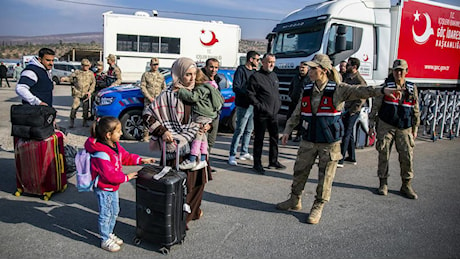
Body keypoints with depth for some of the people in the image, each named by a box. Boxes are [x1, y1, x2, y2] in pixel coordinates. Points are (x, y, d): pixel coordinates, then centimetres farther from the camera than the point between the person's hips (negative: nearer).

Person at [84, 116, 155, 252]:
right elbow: (110, 175, -30)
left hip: (113, 187, 9)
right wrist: (126, 177, -20)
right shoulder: (101, 154, -31)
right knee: (105, 214, 6)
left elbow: (126, 157, 12)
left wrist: (141, 160, 1)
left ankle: (110, 234, 40)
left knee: (115, 211, 21)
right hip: (103, 188, -9)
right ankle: (105, 240, 24)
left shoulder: (115, 145, -1)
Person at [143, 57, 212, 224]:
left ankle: (193, 210, 38)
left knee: (198, 179, 16)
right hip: (177, 146, -6)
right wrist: (162, 131, -17)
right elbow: (147, 114, -12)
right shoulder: (169, 95, -14)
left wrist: (207, 125, 0)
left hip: (196, 144, 6)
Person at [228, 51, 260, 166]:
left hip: (253, 105, 8)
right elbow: (236, 87, -15)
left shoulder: (254, 71, 16)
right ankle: (232, 155, 0)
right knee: (239, 131, -7)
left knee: (249, 130, 13)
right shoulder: (241, 70, -7)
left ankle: (244, 152, 25)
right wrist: (248, 92, -24)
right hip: (243, 105, -8)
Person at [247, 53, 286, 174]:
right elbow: (250, 94, -12)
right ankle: (257, 164, 9)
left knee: (274, 137, 14)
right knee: (259, 139, 0)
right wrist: (259, 106, -16)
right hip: (261, 114, -7)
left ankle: (273, 161, 29)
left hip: (274, 113, 8)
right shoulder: (256, 76, -8)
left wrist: (278, 103, 12)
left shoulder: (274, 75, 17)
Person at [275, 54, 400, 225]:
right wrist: (287, 130, 7)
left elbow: (360, 91, -22)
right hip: (308, 141, 4)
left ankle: (318, 207, 22)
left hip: (329, 143, -4)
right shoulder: (307, 90, 5)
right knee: (300, 171, 13)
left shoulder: (337, 90, -9)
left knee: (325, 177, 5)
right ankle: (295, 200, 33)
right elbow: (296, 114, 12)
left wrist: (381, 91, -36)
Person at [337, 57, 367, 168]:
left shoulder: (360, 81, -14)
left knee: (346, 135, -8)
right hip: (345, 110, 8)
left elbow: (362, 99, -17)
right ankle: (352, 158, 29)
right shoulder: (346, 76, 9)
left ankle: (340, 160, -7)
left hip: (352, 112, -8)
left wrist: (350, 111, -16)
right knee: (349, 134, 16)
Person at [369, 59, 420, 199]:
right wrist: (371, 124, -2)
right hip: (386, 126, -2)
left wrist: (415, 128, 12)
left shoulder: (412, 88, 9)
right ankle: (383, 184, 15)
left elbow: (416, 110, 14)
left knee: (407, 156, 0)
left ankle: (406, 185, 15)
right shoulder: (386, 86, 1)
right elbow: (375, 106, 2)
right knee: (384, 155, 1)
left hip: (404, 128, 2)